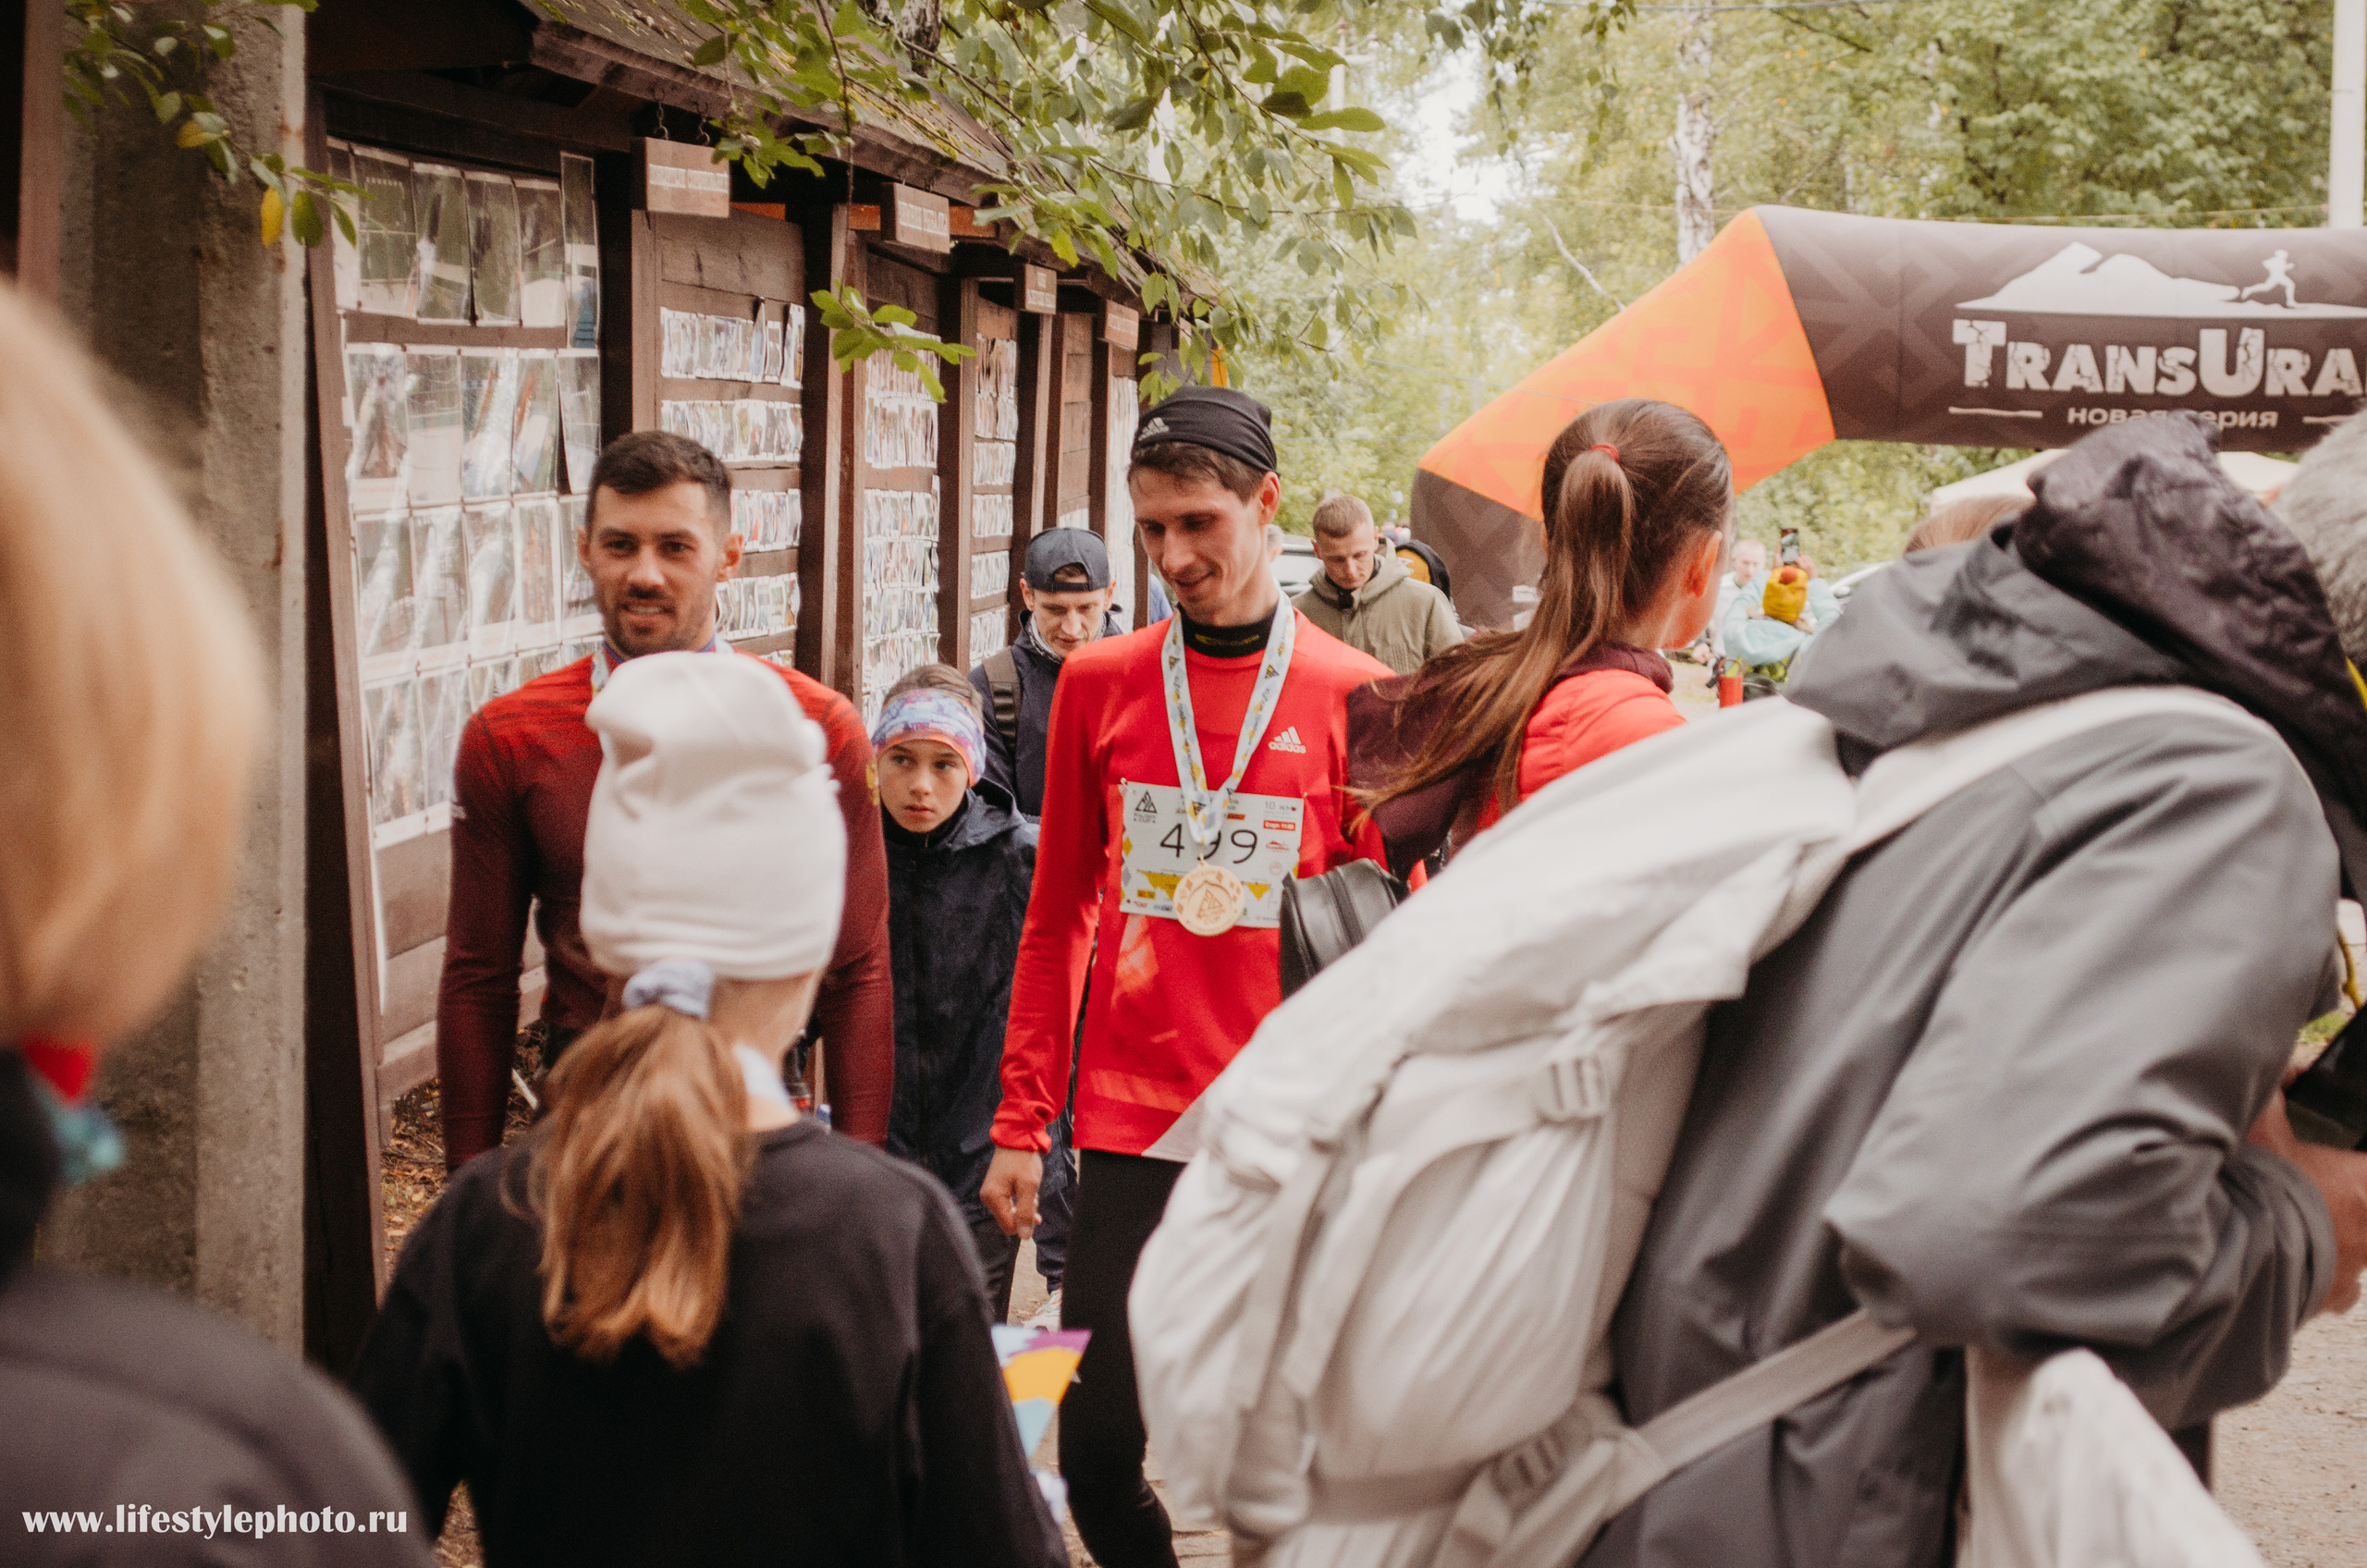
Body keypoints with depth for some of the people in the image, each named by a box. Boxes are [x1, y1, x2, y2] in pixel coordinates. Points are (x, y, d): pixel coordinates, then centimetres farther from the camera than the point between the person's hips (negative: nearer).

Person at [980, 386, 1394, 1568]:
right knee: (1094, 1448, 4)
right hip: (1127, 1126, 2)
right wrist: (1020, 1124, 6)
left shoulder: (1351, 696, -1)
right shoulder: (1099, 685, 6)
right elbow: (1057, 918, 10)